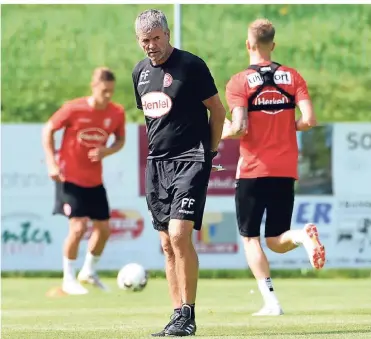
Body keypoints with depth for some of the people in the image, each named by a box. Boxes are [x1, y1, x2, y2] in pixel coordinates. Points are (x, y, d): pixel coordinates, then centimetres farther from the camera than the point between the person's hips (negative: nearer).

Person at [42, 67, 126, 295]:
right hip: (70, 178, -5)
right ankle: (69, 280, 2)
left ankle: (89, 272, 32)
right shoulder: (74, 109, -17)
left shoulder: (117, 113, -6)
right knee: (78, 227, -15)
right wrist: (52, 163, -13)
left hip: (94, 180, 5)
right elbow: (48, 130, -6)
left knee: (104, 229, 7)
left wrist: (106, 152, -13)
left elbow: (120, 140, 9)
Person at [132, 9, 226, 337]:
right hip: (157, 163, 7)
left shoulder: (191, 65, -9)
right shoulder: (141, 71, 12)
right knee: (167, 244, 7)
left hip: (190, 161, -7)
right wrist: (157, 151, 17)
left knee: (180, 235, -18)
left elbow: (217, 110, -4)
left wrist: (209, 152, 0)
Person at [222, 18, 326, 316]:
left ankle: (270, 300, -3)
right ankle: (303, 235, -23)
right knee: (277, 242, 11)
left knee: (250, 237, 10)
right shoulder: (292, 77, 4)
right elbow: (309, 120, -6)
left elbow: (240, 128, -17)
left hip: (252, 170, -3)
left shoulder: (239, 82, -7)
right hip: (286, 171, 3)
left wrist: (225, 132, 5)